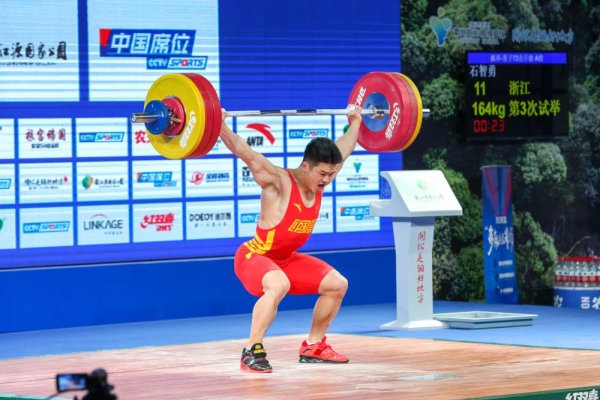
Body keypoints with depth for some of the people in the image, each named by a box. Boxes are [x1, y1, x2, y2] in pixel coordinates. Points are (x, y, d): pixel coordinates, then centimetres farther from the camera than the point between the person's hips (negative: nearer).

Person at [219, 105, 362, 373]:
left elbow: (343, 149, 13)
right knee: (279, 285, -39)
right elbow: (245, 153, -34)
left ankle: (313, 347, 18)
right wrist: (220, 125, -42)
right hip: (253, 257, -8)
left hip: (286, 259, 8)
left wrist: (355, 121, 23)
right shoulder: (278, 181, -24)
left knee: (337, 284, 5)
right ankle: (251, 353, -30)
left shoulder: (319, 179, -4)